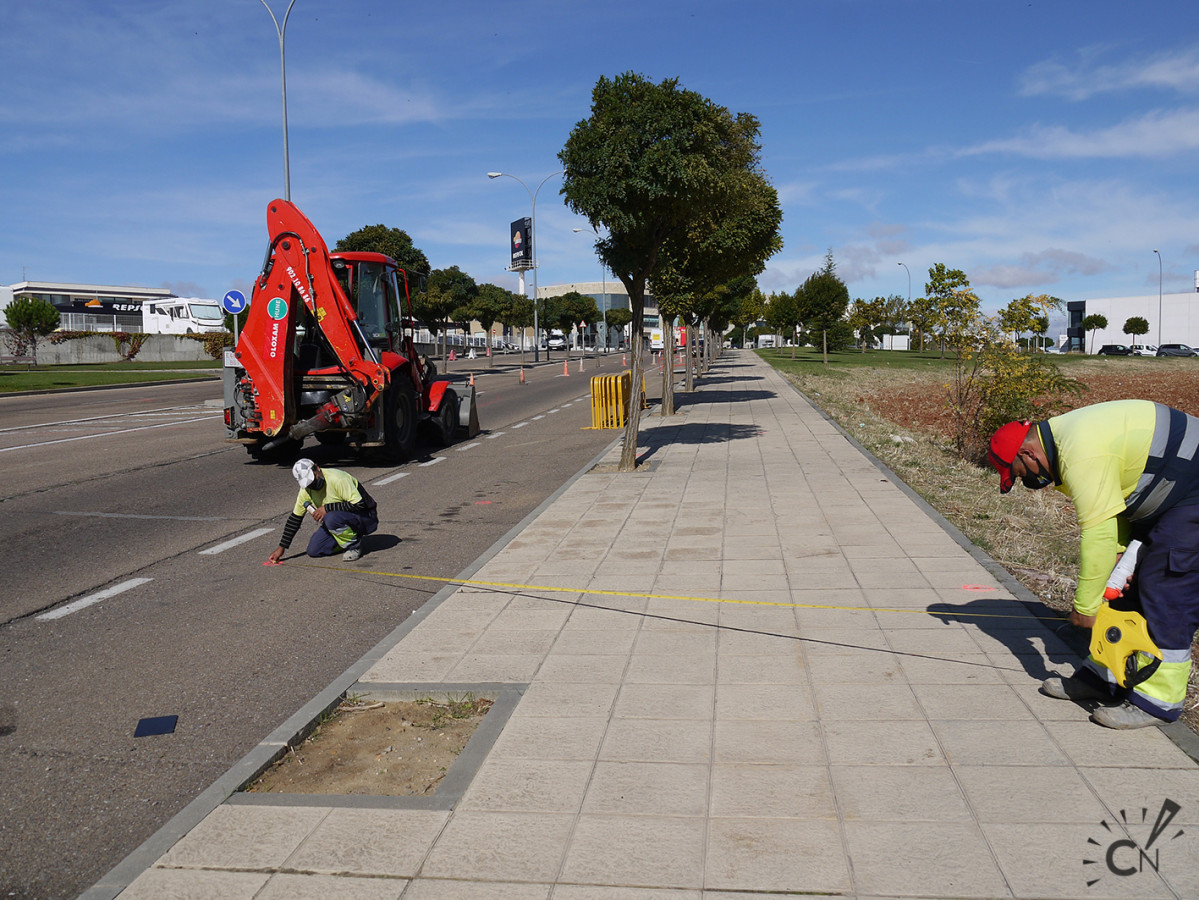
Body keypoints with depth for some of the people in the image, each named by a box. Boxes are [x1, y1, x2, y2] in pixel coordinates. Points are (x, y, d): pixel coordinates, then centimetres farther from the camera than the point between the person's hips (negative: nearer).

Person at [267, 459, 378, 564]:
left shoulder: (337, 479, -27)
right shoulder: (306, 489, -4)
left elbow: (359, 504, -31)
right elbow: (295, 518, 5)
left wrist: (327, 508, -28)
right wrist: (281, 547, 3)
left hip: (366, 517, -7)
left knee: (331, 518, -35)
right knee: (313, 551, -4)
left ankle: (354, 545, -11)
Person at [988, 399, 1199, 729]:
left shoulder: (1082, 455, -29)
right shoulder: (1064, 437, 4)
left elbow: (1097, 534, -28)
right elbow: (1113, 501, 9)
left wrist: (1085, 605, -20)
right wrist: (1120, 551, -6)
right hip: (1165, 495, 11)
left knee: (1167, 597, -10)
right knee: (1125, 589, 11)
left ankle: (1157, 699, -2)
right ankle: (1104, 676, 19)